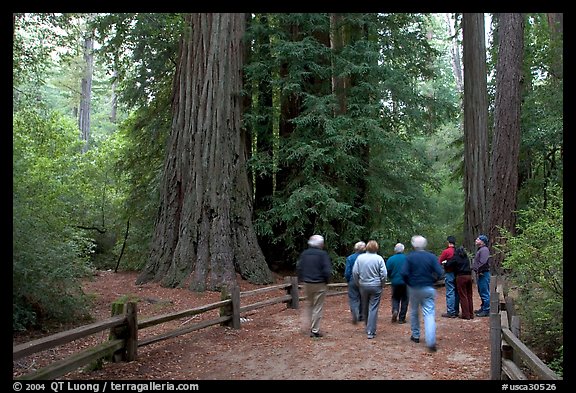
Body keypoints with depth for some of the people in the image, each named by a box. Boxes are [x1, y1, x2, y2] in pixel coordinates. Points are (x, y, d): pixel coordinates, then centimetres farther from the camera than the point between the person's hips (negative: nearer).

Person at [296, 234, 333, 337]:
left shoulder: (304, 254, 5)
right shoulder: (323, 254, -11)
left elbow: (299, 268, 6)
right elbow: (327, 270, -15)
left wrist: (301, 280, 13)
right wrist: (326, 281, -1)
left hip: (307, 284, 5)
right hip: (320, 284, -5)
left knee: (310, 305, 21)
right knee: (318, 307, 2)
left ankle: (312, 328, 24)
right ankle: (315, 330, 3)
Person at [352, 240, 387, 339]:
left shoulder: (360, 257, -3)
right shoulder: (379, 258, -9)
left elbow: (355, 272, -2)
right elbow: (384, 274, -10)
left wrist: (358, 283, 11)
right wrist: (382, 285, 5)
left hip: (363, 286, 3)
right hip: (376, 286, -2)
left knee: (365, 308, 17)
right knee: (373, 309, 1)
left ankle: (368, 328, 31)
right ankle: (371, 331, -1)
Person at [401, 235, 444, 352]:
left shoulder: (410, 257, -8)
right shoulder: (431, 256, -4)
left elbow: (404, 273, -15)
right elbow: (439, 272, -9)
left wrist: (409, 283, 3)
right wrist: (432, 281, 7)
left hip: (414, 288, 0)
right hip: (428, 289, 0)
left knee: (414, 312, 21)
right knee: (429, 314, -3)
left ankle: (415, 335, 31)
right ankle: (431, 342, -16)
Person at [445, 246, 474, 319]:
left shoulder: (456, 257, -6)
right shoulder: (466, 257, 14)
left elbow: (448, 265, -11)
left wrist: (444, 263, 11)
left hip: (461, 276, -6)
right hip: (469, 275, 6)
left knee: (463, 296, -2)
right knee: (469, 295, 12)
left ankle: (466, 315, -2)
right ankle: (471, 314, 16)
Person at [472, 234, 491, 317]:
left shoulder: (484, 250, -15)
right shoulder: (479, 250, 19)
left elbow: (483, 263, -25)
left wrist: (478, 270, -19)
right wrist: (474, 268, 10)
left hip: (483, 274, -11)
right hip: (479, 274, 11)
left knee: (485, 293, -6)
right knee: (481, 292, 17)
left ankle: (486, 310, -2)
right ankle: (483, 308, 26)